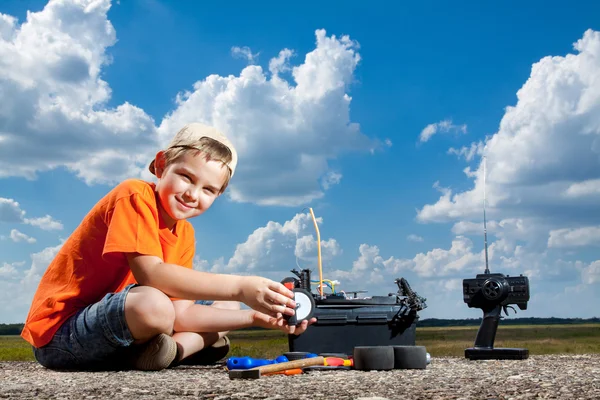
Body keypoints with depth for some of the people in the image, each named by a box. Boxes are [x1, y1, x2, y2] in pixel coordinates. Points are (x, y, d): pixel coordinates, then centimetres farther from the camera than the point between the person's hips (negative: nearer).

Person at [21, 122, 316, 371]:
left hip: (116, 324, 9)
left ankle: (171, 349, -14)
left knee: (227, 307, 9)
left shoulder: (185, 235, 7)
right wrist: (240, 287, -36)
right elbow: (151, 274, -30)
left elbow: (179, 312, -2)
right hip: (59, 332, -8)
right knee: (154, 304, -38)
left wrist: (255, 317, -10)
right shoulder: (135, 195, -16)